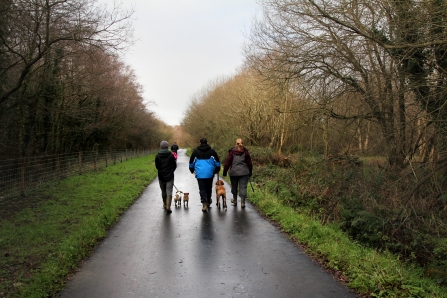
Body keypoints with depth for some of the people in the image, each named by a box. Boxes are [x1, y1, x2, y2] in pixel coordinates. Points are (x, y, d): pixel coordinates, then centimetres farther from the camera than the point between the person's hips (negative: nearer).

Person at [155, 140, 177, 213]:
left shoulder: (157, 156, -6)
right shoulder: (171, 155, -10)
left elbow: (157, 166, 3)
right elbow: (175, 166, -2)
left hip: (161, 176, 2)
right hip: (170, 177, -2)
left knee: (163, 192, 17)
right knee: (169, 192, 0)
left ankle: (165, 205, 32)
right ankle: (168, 207, -9)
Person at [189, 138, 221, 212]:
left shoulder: (195, 151, 3)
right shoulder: (212, 151, 2)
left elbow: (191, 162, 11)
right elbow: (217, 162, 6)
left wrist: (192, 170, 28)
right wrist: (217, 170, 22)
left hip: (200, 174, -1)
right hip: (210, 173, 1)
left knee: (202, 189, 0)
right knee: (209, 188, 18)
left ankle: (204, 204, -15)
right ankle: (208, 202, 31)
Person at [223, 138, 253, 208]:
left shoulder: (232, 152, -3)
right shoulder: (245, 152, 0)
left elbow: (227, 162, -4)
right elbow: (249, 163, 5)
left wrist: (225, 172, 4)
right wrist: (250, 172, 16)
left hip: (234, 172, 0)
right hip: (244, 172, 0)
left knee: (234, 186, 16)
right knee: (243, 187, 1)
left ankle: (235, 200, 30)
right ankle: (242, 202, -4)